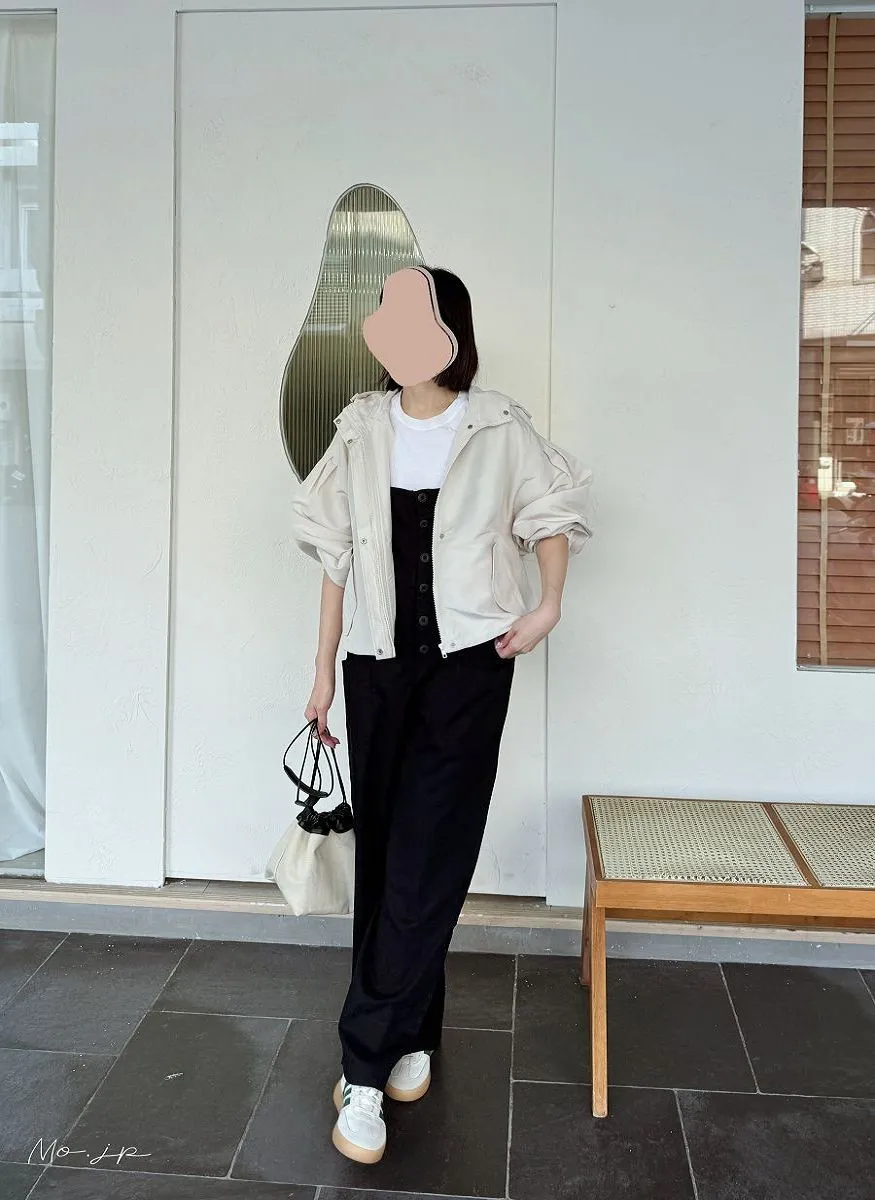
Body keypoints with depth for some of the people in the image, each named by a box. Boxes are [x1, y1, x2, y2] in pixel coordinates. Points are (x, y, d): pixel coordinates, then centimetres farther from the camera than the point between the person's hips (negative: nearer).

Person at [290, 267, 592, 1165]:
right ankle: (412, 1039, 25)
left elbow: (552, 510, 13)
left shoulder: (499, 429, -1)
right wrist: (323, 672, 6)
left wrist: (548, 606, -2)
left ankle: (366, 1062, 4)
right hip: (379, 666, 3)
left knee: (426, 861, -5)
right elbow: (338, 558, 7)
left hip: (469, 664, -2)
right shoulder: (360, 431, 4)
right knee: (382, 853, 8)